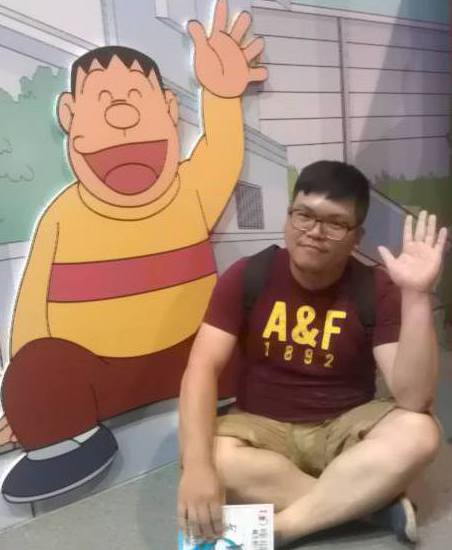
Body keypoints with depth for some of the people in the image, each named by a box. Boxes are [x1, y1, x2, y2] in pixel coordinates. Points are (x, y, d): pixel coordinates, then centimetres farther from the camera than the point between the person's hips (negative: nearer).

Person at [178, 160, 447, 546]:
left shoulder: (378, 290, -11)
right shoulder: (247, 277, -9)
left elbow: (414, 400, -21)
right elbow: (203, 368, -17)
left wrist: (417, 294, -32)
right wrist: (197, 465, -33)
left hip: (343, 429, 0)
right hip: (262, 429, 1)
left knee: (419, 433, -28)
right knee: (214, 458, -31)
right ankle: (369, 499, -17)